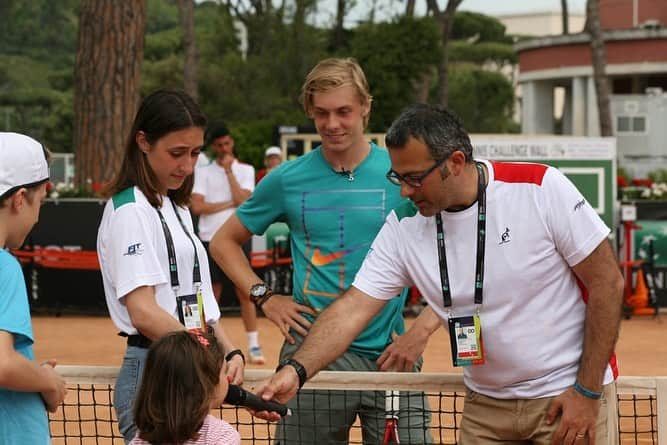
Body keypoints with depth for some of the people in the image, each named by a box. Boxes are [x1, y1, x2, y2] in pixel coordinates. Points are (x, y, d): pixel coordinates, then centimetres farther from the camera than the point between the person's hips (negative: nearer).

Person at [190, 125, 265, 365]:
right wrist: (229, 204, -6)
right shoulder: (203, 172, 6)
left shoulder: (245, 170, 6)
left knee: (245, 293, -2)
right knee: (212, 294, 4)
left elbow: (243, 200, -9)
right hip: (211, 239, 1)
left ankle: (254, 346, 0)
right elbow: (197, 207, -5)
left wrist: (228, 170, -8)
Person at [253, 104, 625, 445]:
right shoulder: (403, 227, -5)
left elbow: (607, 281, -11)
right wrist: (296, 370, -26)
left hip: (568, 399, -3)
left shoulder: (542, 189, -16)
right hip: (485, 407, 4)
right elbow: (353, 309, -8)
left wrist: (587, 392, -13)